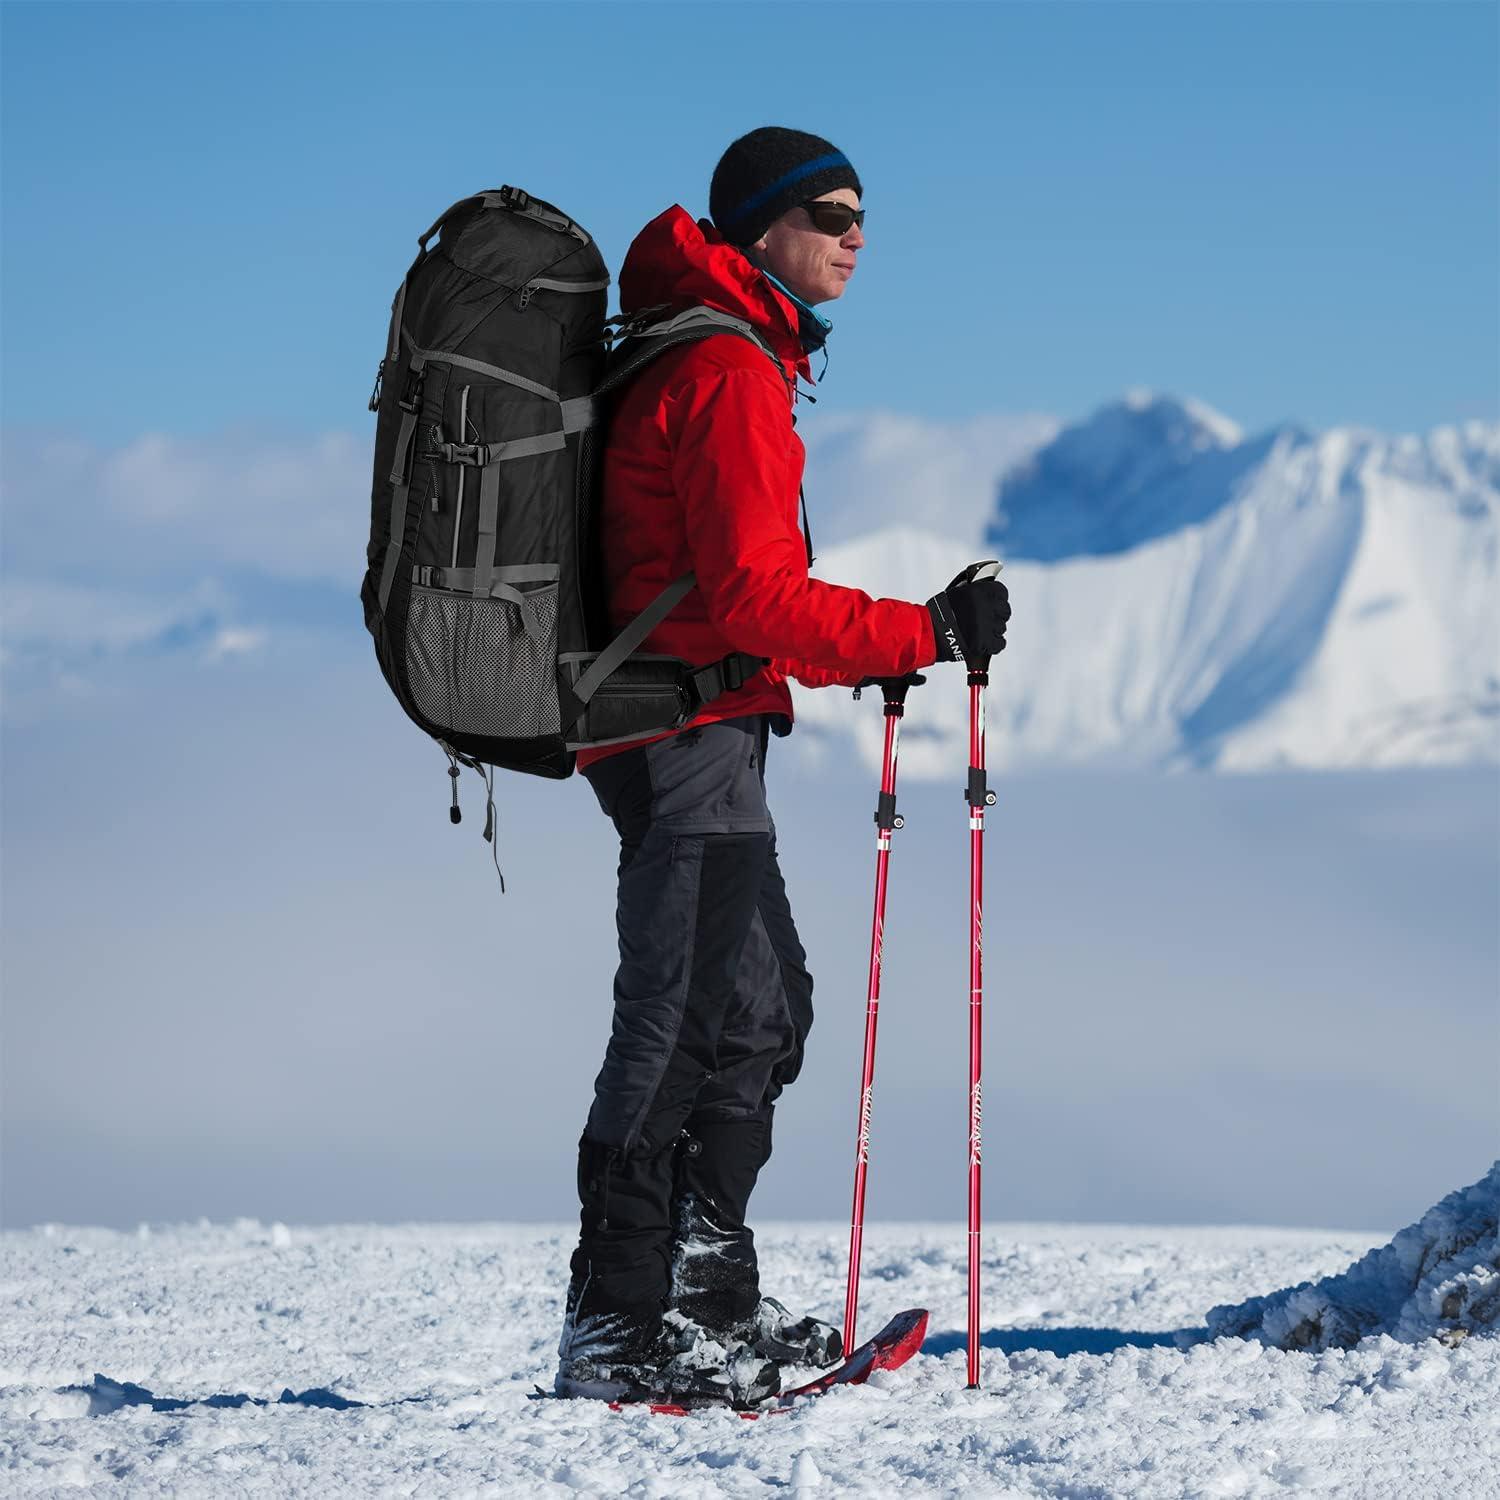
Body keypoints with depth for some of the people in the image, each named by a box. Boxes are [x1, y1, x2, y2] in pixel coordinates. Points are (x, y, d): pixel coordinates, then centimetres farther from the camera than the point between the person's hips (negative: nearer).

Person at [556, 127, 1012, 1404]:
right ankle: (615, 1328, -8)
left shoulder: (710, 357, 19)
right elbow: (749, 593, -22)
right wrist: (923, 635, -18)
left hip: (683, 730, 11)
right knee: (685, 1017, -10)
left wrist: (857, 654, 15)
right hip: (692, 731, -11)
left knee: (762, 1004, 15)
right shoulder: (728, 374, -14)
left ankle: (709, 1300, 19)